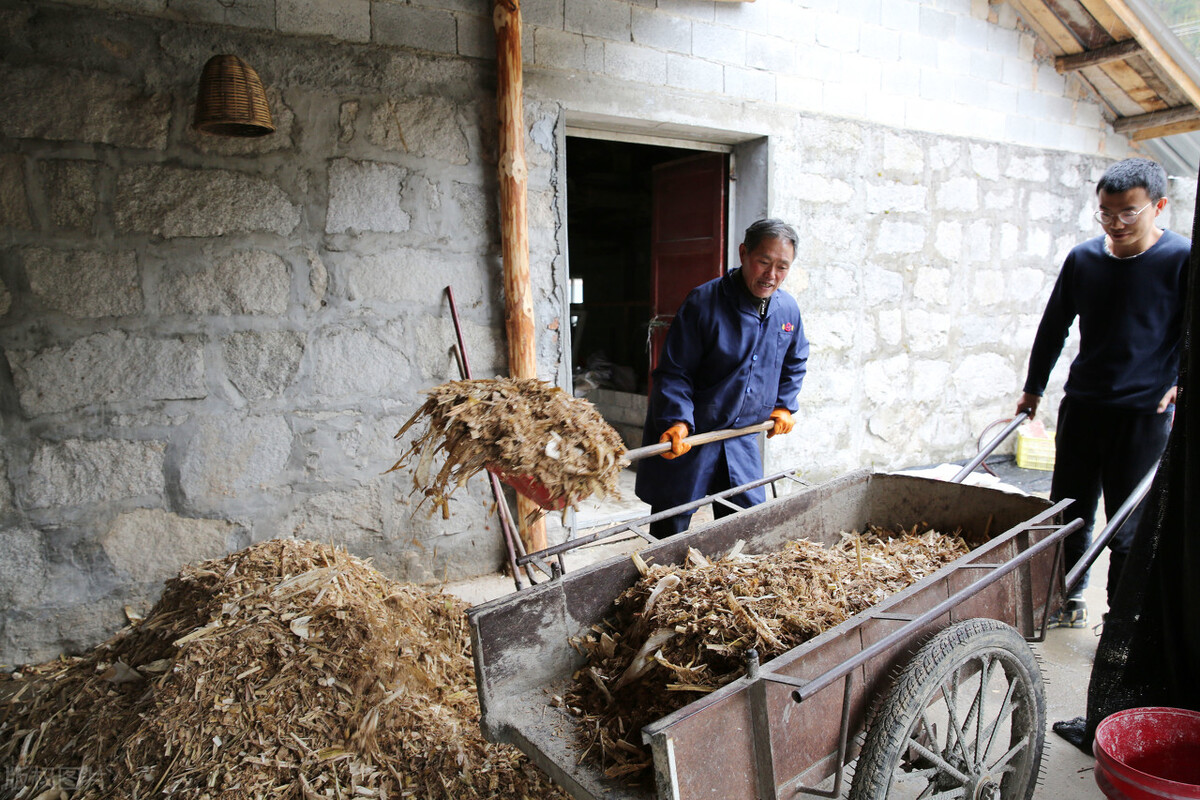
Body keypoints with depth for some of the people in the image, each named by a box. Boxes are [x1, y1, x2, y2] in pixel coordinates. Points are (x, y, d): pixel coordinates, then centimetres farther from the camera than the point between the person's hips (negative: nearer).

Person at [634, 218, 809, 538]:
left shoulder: (788, 309, 0)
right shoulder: (704, 302, -19)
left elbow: (795, 362, 21)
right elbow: (673, 372, -17)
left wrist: (783, 405, 13)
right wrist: (677, 421, -30)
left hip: (741, 439, 5)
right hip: (688, 438, -5)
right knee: (669, 531, 5)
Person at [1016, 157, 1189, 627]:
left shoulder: (1183, 259, -5)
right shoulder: (1083, 257, 6)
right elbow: (1054, 327, 14)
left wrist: (1181, 384, -13)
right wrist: (1033, 389, 17)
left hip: (1145, 412, -4)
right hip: (1082, 405, 4)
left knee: (1130, 524, 4)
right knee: (1068, 511, 11)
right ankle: (1069, 601, 28)